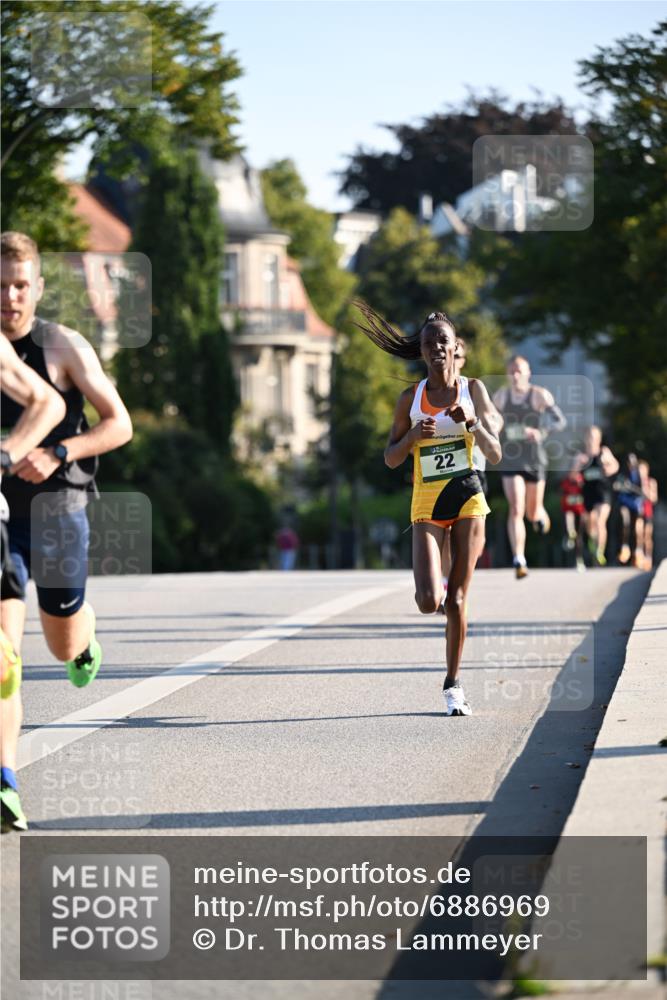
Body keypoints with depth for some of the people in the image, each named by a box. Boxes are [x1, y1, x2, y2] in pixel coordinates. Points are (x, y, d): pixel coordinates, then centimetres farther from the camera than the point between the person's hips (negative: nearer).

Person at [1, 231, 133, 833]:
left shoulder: (63, 347, -4)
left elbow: (120, 425, -2)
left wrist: (57, 454, -16)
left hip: (57, 503, -1)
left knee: (64, 643, 10)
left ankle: (86, 640, 50)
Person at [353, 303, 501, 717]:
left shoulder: (473, 389, 1)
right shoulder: (410, 398, 2)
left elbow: (495, 454, -1)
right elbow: (391, 459, 5)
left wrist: (472, 422, -18)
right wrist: (413, 435, -13)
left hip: (468, 499, 0)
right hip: (427, 504, 0)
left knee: (457, 598, 1)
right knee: (429, 602, -15)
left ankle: (453, 683, 14)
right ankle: (427, 583, 23)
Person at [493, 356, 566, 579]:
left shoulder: (540, 395, -10)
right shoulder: (501, 395, 0)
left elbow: (560, 421, -18)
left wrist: (540, 432, -34)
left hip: (534, 459, -1)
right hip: (510, 460, 1)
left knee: (532, 512, 13)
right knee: (516, 510, -15)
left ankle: (540, 515, 53)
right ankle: (519, 561, -18)